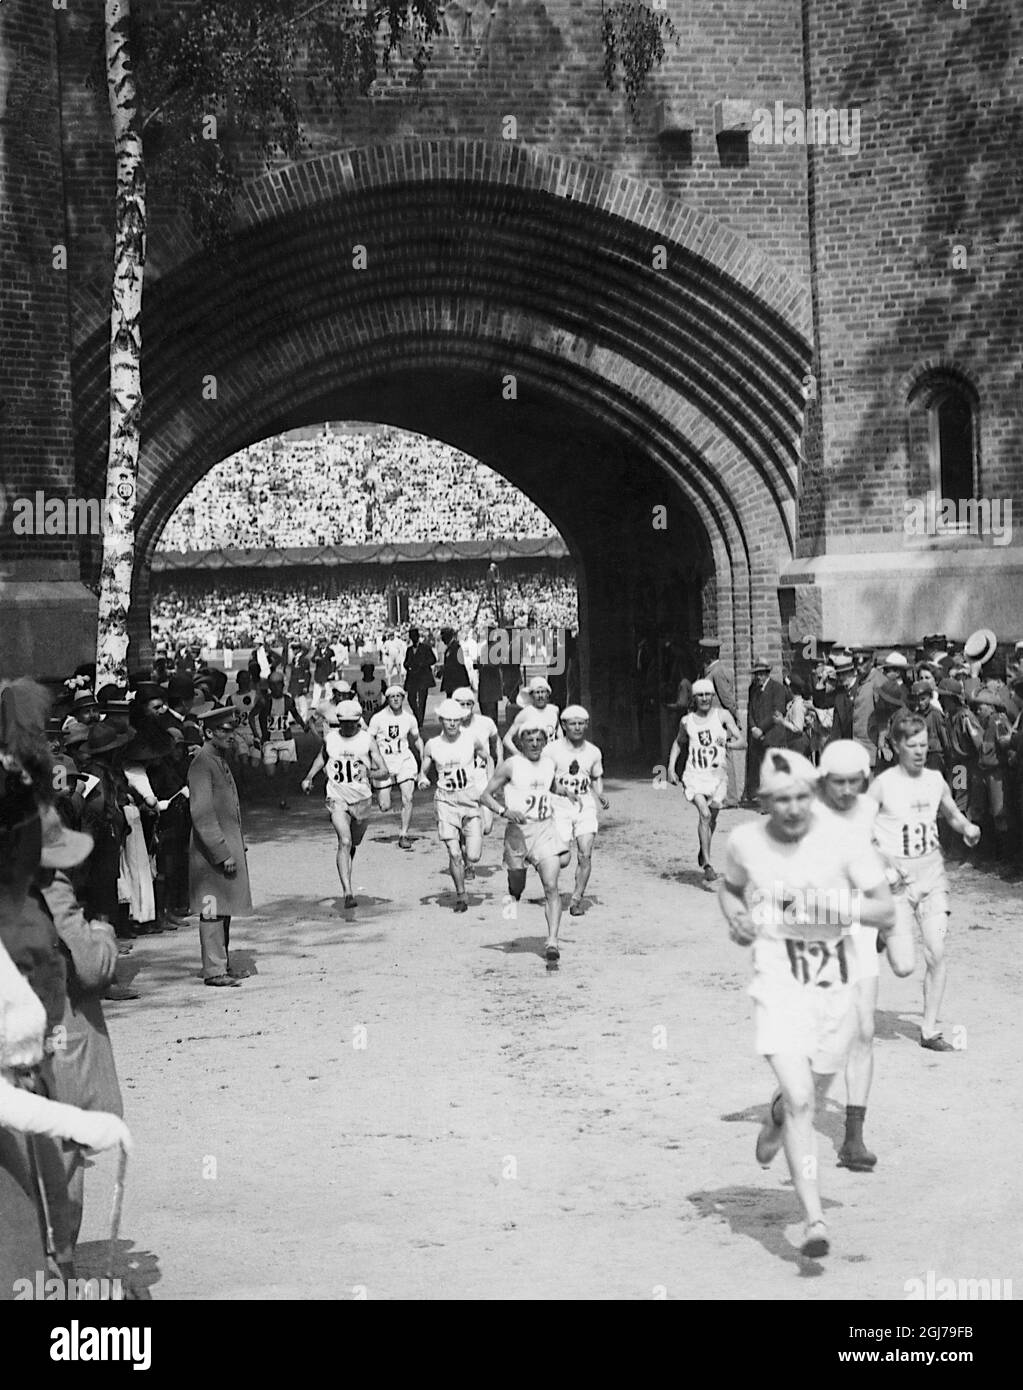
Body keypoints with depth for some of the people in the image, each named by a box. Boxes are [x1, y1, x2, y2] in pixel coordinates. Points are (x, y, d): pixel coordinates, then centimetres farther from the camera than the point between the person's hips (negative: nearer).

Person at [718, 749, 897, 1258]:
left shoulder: (842, 844, -7)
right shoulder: (744, 842, -2)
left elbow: (887, 912, -6)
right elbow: (728, 887, 19)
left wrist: (840, 906, -24)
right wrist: (735, 918, -2)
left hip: (834, 987, 2)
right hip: (778, 987, -2)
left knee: (810, 1097, 20)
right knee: (800, 1100, -18)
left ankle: (775, 1118, 58)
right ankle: (814, 1221, -17)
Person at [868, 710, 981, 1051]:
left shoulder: (935, 780, 5)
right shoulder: (882, 784, -8)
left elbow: (952, 815, 22)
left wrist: (967, 827, 1)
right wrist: (884, 864, -19)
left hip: (931, 873, 4)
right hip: (896, 878, -4)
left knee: (937, 954, -4)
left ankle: (929, 1030, 7)